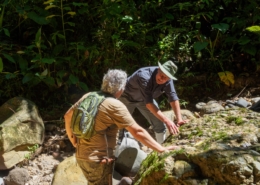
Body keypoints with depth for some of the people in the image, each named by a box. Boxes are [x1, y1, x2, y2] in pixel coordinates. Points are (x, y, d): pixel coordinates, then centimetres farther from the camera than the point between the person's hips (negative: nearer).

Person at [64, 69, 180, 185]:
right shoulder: (115, 106, -18)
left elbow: (68, 116, 12)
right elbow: (137, 132, -19)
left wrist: (74, 142, 19)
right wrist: (161, 149, -14)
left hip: (81, 155, 7)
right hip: (98, 159, -7)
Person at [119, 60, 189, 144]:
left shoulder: (168, 80, -25)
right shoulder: (144, 76, -43)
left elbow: (173, 98, -23)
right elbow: (148, 103, -46)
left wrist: (179, 119, -34)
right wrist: (166, 120, -51)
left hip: (144, 99, 5)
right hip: (127, 97, -5)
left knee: (160, 125, 0)